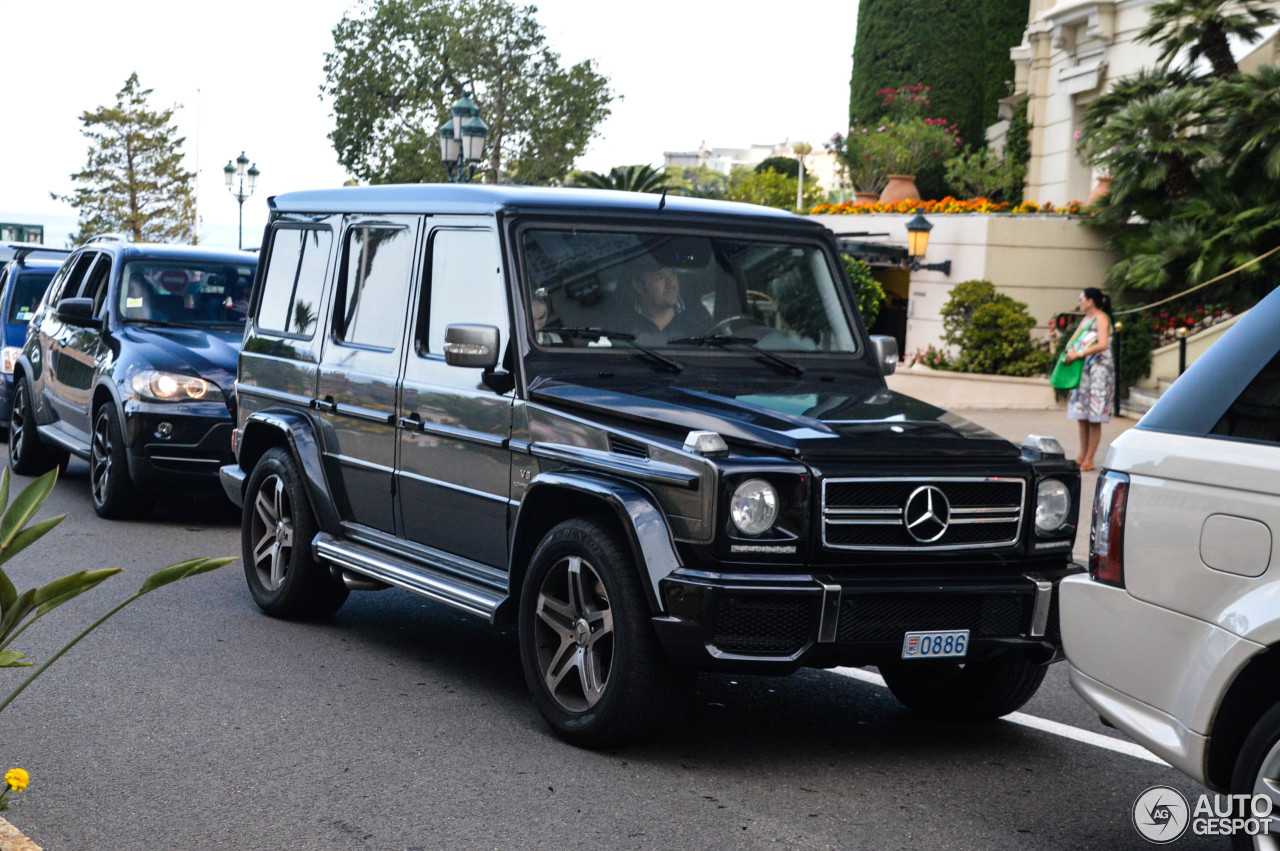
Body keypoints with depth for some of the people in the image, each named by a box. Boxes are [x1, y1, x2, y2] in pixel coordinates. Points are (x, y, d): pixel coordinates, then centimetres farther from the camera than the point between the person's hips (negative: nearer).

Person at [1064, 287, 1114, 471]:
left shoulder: (1101, 318, -8)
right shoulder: (1086, 319, 19)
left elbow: (1102, 344, -20)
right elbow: (1073, 341, 19)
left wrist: (1079, 354, -20)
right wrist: (1071, 350, -4)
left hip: (1098, 372, -9)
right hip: (1083, 372, 9)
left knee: (1094, 418, -5)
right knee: (1081, 416, 9)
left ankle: (1089, 460, -4)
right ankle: (1082, 456, 17)